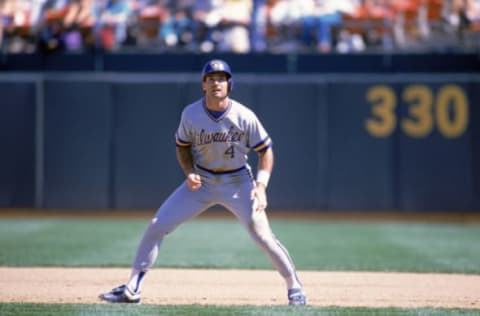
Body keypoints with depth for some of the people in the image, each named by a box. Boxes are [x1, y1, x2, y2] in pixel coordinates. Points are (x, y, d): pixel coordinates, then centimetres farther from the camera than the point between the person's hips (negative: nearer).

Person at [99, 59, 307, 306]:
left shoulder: (244, 116, -17)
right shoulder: (191, 114, -12)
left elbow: (265, 150, -7)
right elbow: (182, 146, 6)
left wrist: (261, 185, -19)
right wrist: (189, 173, -12)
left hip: (237, 182, -2)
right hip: (201, 182, 2)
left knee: (262, 236, -14)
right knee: (157, 226, -7)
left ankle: (294, 286, 7)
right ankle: (132, 289, 1)